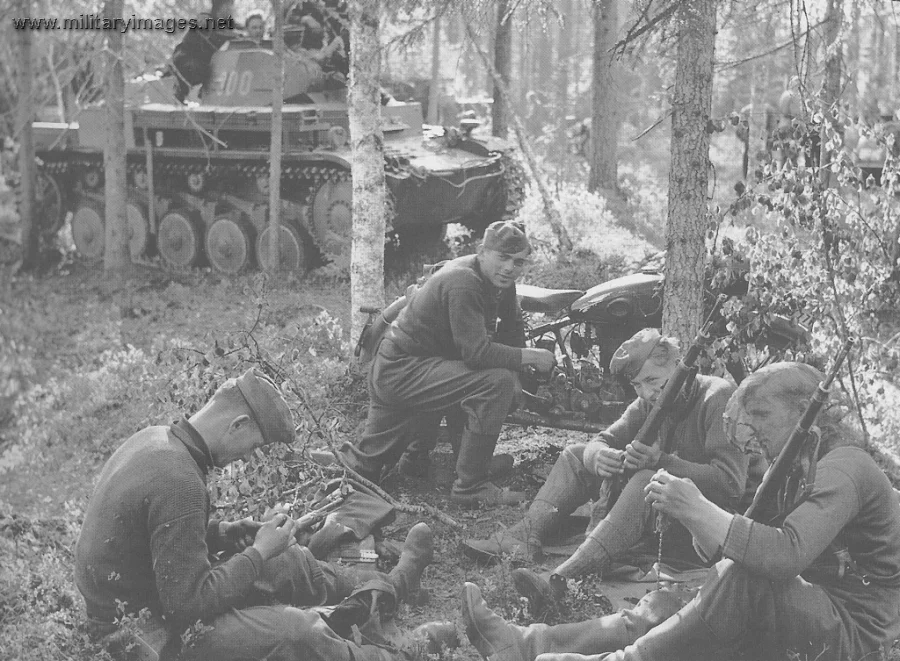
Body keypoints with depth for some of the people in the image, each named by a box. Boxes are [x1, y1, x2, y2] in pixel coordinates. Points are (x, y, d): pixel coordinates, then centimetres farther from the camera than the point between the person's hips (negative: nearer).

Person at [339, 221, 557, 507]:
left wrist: (517, 374, 0)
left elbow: (511, 329, 14)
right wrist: (532, 356, -22)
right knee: (497, 381, -24)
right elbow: (477, 352, -31)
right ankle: (471, 486, -18)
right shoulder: (463, 283, -25)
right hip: (402, 369, -10)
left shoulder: (498, 279, 4)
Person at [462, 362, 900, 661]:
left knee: (743, 579, -34)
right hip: (807, 615, 9)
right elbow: (721, 548, 6)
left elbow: (787, 553, -33)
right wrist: (688, 513, -13)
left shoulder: (844, 468, -15)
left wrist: (700, 511, -33)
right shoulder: (795, 471, 16)